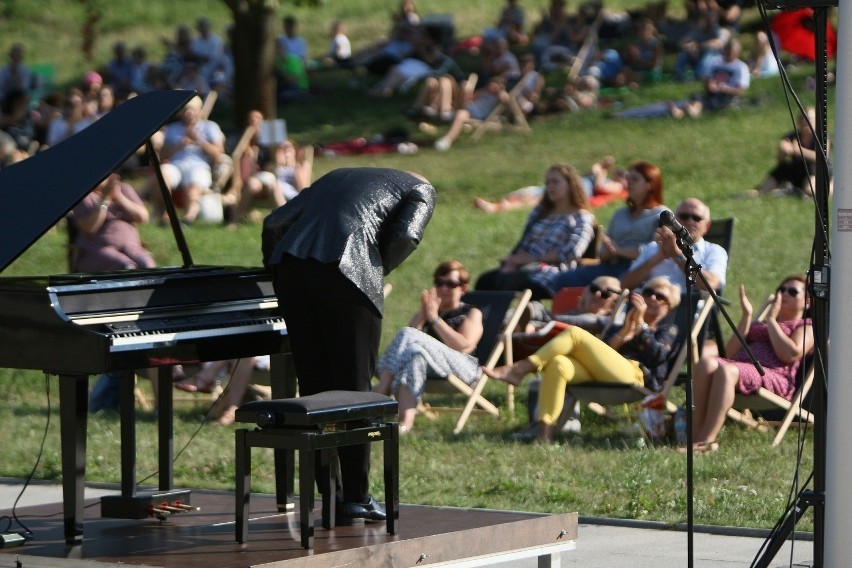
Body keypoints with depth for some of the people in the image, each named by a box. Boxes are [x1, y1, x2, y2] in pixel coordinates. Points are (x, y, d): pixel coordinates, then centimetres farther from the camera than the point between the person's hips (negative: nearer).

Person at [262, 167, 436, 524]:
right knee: (354, 387, 4)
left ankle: (329, 498, 13)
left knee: (314, 386, 11)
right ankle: (355, 498, 6)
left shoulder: (335, 178, 35)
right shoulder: (420, 191, 20)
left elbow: (274, 224, 25)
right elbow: (405, 236, -2)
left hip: (290, 266, 5)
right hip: (346, 274, -5)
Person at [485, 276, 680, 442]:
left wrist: (640, 324, -4)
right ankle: (545, 431, -37)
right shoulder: (623, 325, 38)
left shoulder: (668, 330, 23)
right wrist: (624, 332, 3)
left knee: (575, 333, -20)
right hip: (600, 376, 6)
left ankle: (519, 369, -22)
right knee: (557, 364, -28)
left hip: (635, 373, -6)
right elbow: (603, 350, 16)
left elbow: (657, 355, -2)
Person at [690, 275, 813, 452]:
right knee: (706, 362, -30)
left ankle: (706, 440, -48)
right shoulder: (759, 325, 37)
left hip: (774, 376, -6)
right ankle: (697, 432, -41)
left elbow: (790, 354, -5)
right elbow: (731, 353, 20)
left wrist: (771, 319, 4)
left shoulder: (805, 327, 19)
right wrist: (746, 316, 15)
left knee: (726, 370, -38)